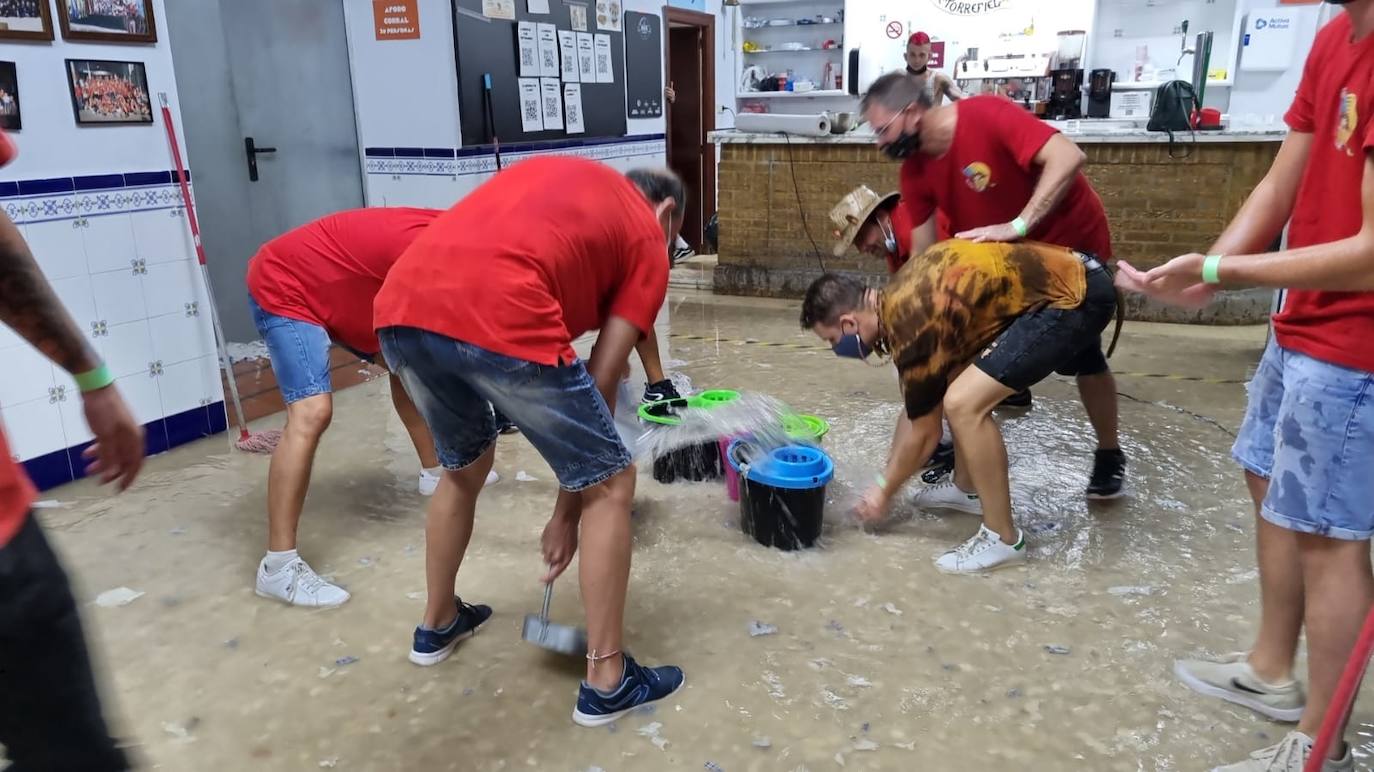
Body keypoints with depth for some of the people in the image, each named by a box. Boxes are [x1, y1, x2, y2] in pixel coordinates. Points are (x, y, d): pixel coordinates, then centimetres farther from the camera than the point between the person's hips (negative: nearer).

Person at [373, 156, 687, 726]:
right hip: (500, 320, -7)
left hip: (401, 307, 7)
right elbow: (600, 382, 14)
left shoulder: (551, 168, 35)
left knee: (463, 468, 31)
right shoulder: (648, 241, 19)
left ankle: (437, 624, 48)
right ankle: (607, 682, 20)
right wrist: (566, 513, 20)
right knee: (609, 484, 12)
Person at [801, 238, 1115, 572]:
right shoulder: (898, 298, 8)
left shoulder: (912, 327, -19)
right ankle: (969, 487, 31)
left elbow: (924, 433, -6)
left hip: (1076, 296, -10)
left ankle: (1003, 538, -3)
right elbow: (918, 408, 20)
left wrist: (884, 491, 9)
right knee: (961, 387, 16)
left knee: (964, 403, -17)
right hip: (1062, 277, 10)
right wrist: (886, 474, 27)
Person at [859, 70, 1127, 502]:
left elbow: (1068, 157, -37)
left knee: (1083, 356, 5)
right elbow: (923, 253, -6)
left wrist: (1017, 226, -42)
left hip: (1070, 245, -6)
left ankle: (1109, 455, 30)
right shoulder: (915, 169, -9)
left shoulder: (986, 116, -29)